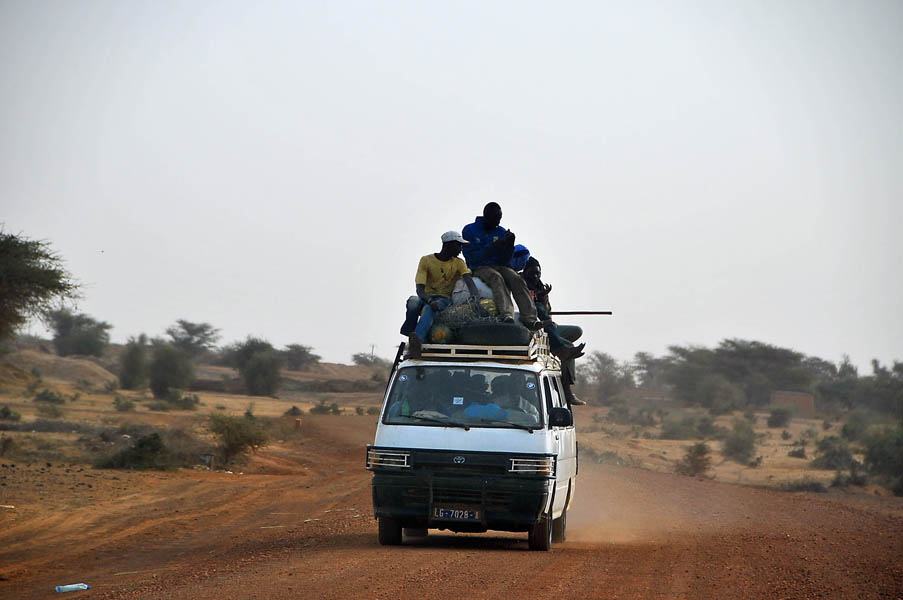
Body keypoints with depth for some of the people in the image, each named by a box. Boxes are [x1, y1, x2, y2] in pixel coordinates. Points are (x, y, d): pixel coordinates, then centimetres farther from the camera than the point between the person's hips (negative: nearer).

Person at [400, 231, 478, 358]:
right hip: (426, 298, 1)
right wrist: (430, 300, -31)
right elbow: (419, 288, -10)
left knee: (428, 309, -38)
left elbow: (469, 281, -10)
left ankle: (417, 339, -66)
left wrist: (474, 298, -33)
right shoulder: (426, 260, 2)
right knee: (413, 302, -37)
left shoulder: (458, 263, 9)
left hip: (444, 300, -1)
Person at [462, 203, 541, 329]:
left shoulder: (501, 232, 13)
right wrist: (493, 247, -17)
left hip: (499, 266, 4)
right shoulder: (469, 230, 2)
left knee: (516, 279, -27)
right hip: (479, 268, -4)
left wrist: (510, 245, -9)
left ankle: (529, 317, -40)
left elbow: (505, 261, 9)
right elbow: (471, 258, -9)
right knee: (496, 278, -36)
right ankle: (506, 314, -57)